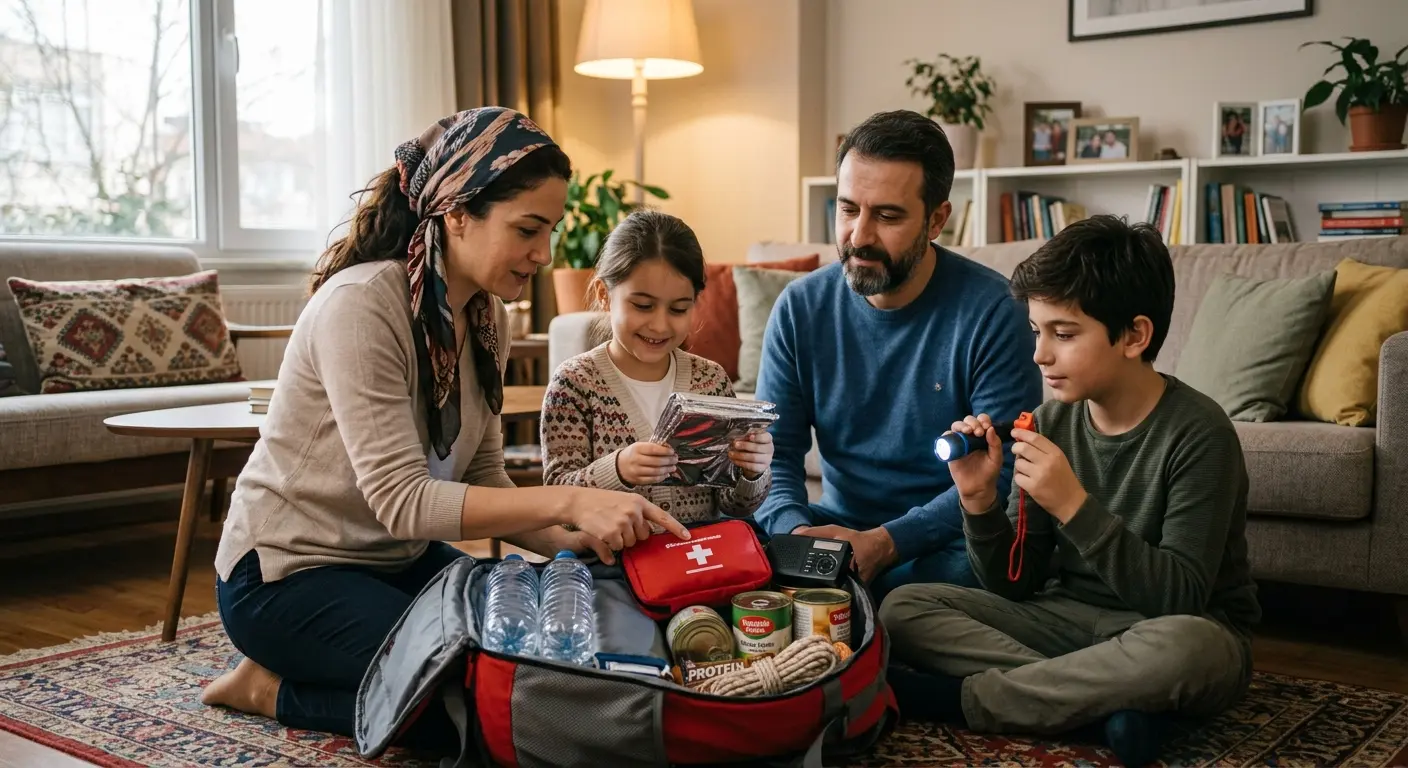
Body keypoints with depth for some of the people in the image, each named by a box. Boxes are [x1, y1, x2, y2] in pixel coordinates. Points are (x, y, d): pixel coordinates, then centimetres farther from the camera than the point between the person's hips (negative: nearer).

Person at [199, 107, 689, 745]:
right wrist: (567, 502, -38)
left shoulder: (486, 316, -1)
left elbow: (482, 477, 1)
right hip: (288, 573, -8)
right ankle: (274, 689, 0)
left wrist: (569, 542, -17)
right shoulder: (362, 305, -25)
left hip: (399, 560, 9)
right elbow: (402, 501, -31)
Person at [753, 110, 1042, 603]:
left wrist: (886, 542, -25)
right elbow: (774, 450, 2)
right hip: (836, 524, 4)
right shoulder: (801, 308, 0)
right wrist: (795, 529, -20)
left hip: (946, 544, -3)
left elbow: (1002, 472, -15)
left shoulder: (991, 312, -12)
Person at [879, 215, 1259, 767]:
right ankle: (1107, 700, -21)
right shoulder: (1052, 422, -3)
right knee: (903, 608, -12)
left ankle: (958, 696, -21)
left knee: (1186, 648, -40)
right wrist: (979, 501, -19)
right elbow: (1016, 586, 0)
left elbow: (1180, 600, -24)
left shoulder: (1197, 432, -17)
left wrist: (1073, 505, -31)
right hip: (1071, 618, 5)